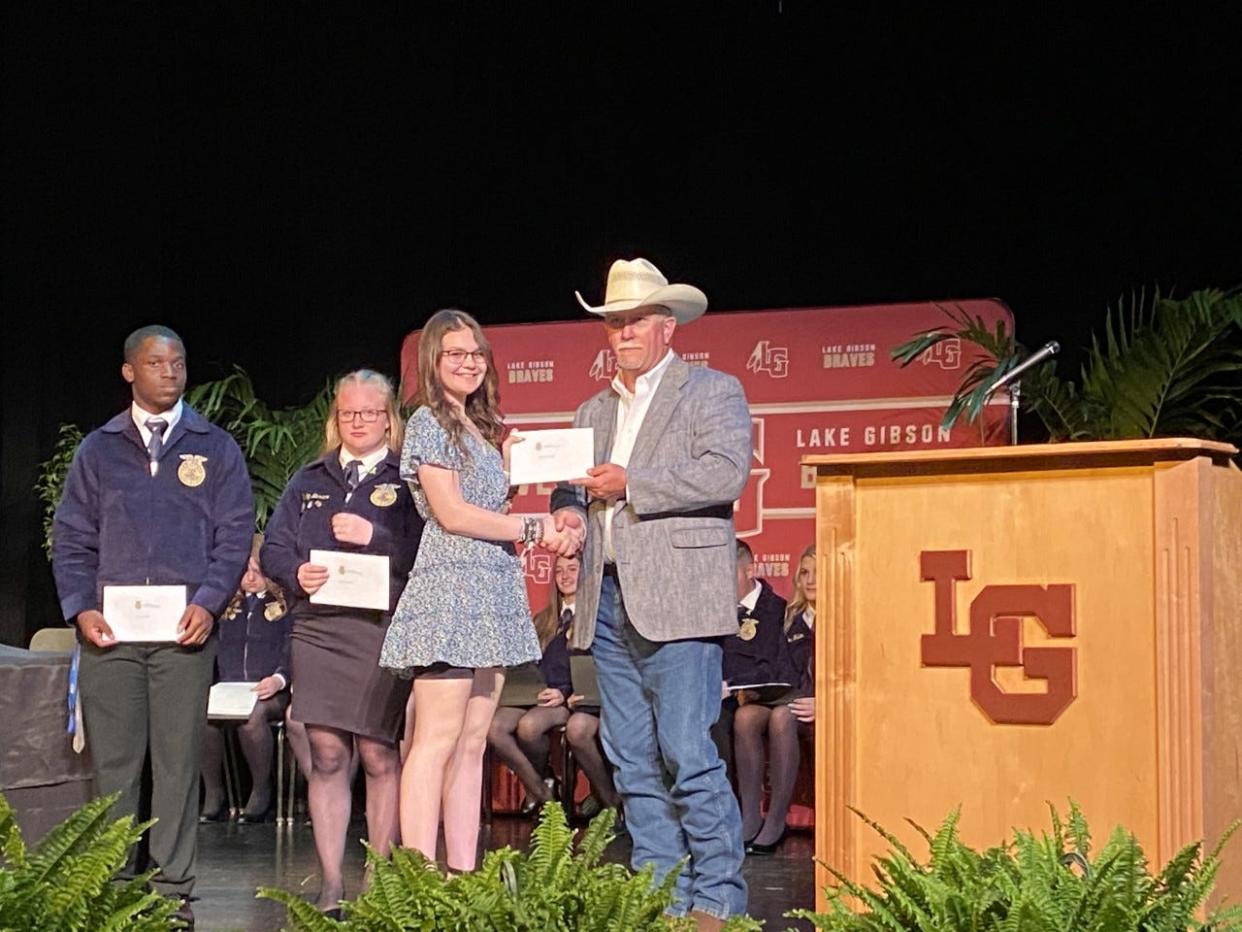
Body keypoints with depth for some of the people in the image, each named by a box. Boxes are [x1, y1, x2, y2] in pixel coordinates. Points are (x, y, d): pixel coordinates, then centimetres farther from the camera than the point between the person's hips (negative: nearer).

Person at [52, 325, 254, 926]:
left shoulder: (215, 449, 12)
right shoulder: (98, 451, 14)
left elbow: (235, 536, 5)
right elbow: (72, 538, 11)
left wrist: (207, 603, -9)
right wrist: (81, 608, -4)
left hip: (184, 629, -1)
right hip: (109, 628, 1)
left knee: (178, 759, -2)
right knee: (112, 761, 0)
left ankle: (173, 891, 2)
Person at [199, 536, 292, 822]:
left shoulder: (286, 605, 11)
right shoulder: (228, 605, 24)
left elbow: (291, 653, 3)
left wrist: (279, 679, -17)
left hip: (268, 693, -3)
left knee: (252, 714, -39)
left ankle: (261, 790, -17)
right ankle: (212, 792, -18)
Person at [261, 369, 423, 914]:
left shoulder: (407, 481, 7)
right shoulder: (309, 482, 20)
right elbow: (273, 549, 14)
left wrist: (374, 536, -15)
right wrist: (296, 574, -6)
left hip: (382, 629, -3)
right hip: (318, 629, 3)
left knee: (378, 756, -3)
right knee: (326, 756, 0)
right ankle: (330, 884, 4)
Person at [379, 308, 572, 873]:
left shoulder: (482, 427, 21)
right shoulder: (428, 423, -3)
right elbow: (452, 513, -11)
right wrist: (533, 528, -6)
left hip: (494, 594, 8)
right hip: (450, 588, -8)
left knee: (472, 746, 6)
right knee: (436, 744, -11)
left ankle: (464, 876, 7)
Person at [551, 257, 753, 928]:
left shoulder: (713, 392, 2)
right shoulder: (594, 411, 22)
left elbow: (727, 471, -13)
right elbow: (574, 484, 25)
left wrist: (630, 484, -13)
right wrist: (568, 507, 0)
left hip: (676, 601, -7)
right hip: (609, 603, 7)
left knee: (688, 758, -10)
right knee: (633, 764, 7)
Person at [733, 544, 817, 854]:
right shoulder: (792, 619, 21)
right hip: (791, 699, 5)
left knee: (782, 715, -36)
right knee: (746, 715, -27)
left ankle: (776, 823, -31)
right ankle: (750, 818, -28)